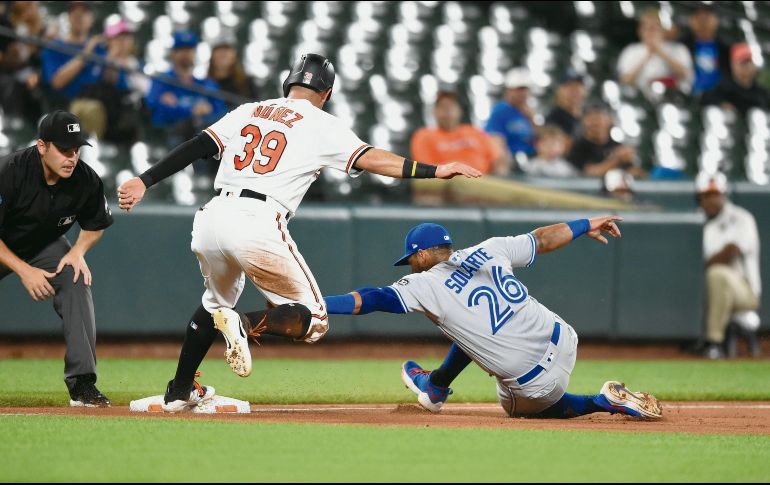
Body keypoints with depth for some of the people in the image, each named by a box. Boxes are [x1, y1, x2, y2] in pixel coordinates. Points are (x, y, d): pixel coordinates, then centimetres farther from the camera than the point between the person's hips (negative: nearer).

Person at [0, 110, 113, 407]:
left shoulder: (86, 181, -21)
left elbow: (96, 224, 1)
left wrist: (78, 251, -18)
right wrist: (24, 270, -30)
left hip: (45, 246, 2)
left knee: (77, 282, -22)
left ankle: (82, 383, -22)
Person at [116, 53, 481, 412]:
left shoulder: (248, 112, 21)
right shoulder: (321, 125, 8)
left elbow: (196, 147, 12)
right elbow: (369, 159, -4)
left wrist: (145, 181, 11)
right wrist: (434, 171, -5)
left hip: (212, 218, 6)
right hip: (257, 225, -6)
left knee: (217, 301, 33)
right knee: (312, 319, 4)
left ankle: (179, 392, 30)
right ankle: (246, 325, -24)